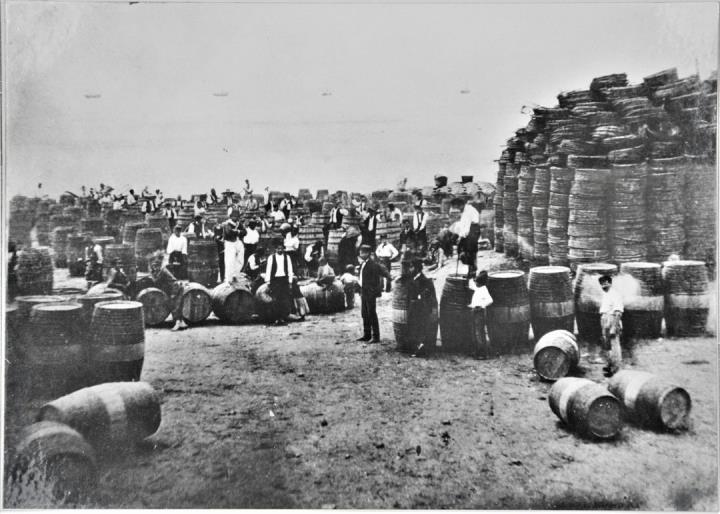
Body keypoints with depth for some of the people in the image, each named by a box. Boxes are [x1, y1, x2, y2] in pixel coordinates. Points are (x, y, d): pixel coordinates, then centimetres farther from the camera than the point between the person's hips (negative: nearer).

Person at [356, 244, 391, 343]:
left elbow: (384, 273, -16)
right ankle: (367, 335, 23)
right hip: (363, 292, 8)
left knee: (372, 315, -4)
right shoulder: (362, 264, 11)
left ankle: (375, 337, 2)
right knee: (364, 314, 13)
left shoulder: (373, 265, -15)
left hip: (370, 293, -8)